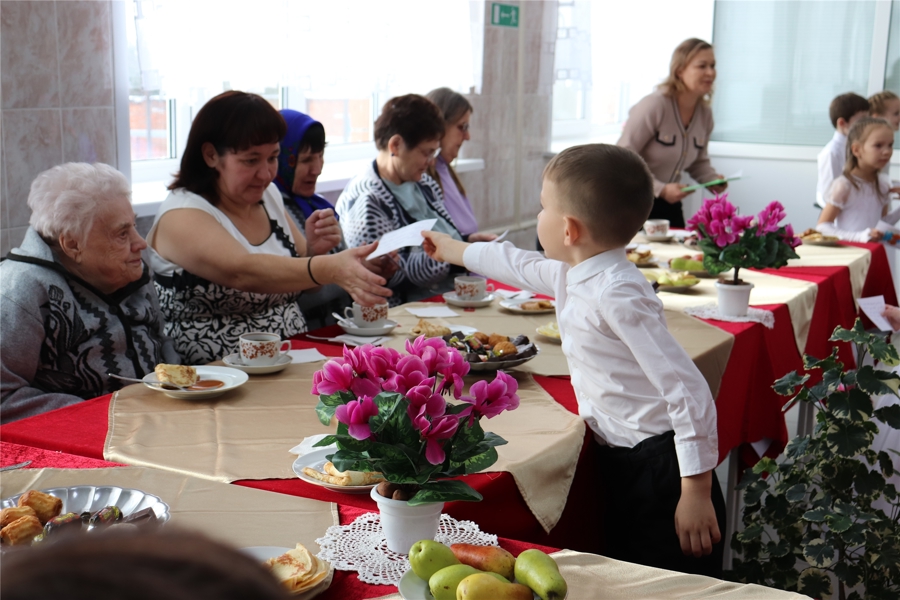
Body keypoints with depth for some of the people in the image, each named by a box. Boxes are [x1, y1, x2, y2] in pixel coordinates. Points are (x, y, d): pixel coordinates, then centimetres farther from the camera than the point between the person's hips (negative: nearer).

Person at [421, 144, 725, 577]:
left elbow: (686, 390, -25)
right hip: (620, 461, 9)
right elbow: (518, 265, 27)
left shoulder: (616, 296, -23)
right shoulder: (576, 275, 5)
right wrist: (453, 250, 42)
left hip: (658, 466, -9)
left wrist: (696, 490, -23)